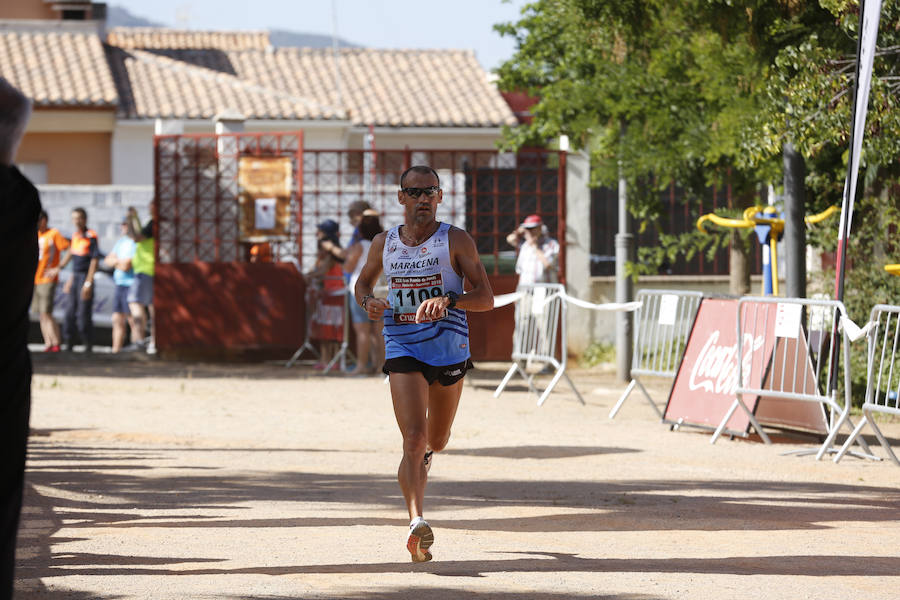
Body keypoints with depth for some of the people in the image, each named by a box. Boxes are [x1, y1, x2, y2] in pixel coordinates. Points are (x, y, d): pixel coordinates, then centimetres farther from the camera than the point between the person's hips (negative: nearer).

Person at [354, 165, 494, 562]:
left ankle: (424, 456, 58)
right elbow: (363, 282, 23)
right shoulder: (384, 244, 5)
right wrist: (368, 301, -2)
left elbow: (486, 298, -8)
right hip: (403, 350, -1)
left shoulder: (456, 241, -4)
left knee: (435, 441, 20)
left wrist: (448, 300, -27)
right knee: (414, 440, -19)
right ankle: (417, 523, -31)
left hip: (449, 350, 1)